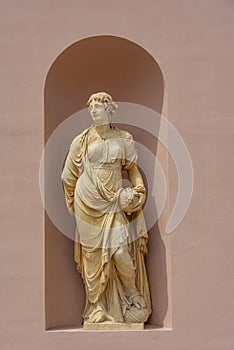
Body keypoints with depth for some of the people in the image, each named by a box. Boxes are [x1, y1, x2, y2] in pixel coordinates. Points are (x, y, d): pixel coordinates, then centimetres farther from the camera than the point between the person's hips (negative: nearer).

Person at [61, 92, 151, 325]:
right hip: (89, 203, 0)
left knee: (121, 251, -9)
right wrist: (74, 200, 12)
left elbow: (132, 168, 11)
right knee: (94, 253, 2)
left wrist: (138, 191, -3)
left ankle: (133, 302, 11)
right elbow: (69, 175, 11)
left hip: (115, 201, 0)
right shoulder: (82, 140, 5)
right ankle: (97, 306, 10)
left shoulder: (123, 139, 6)